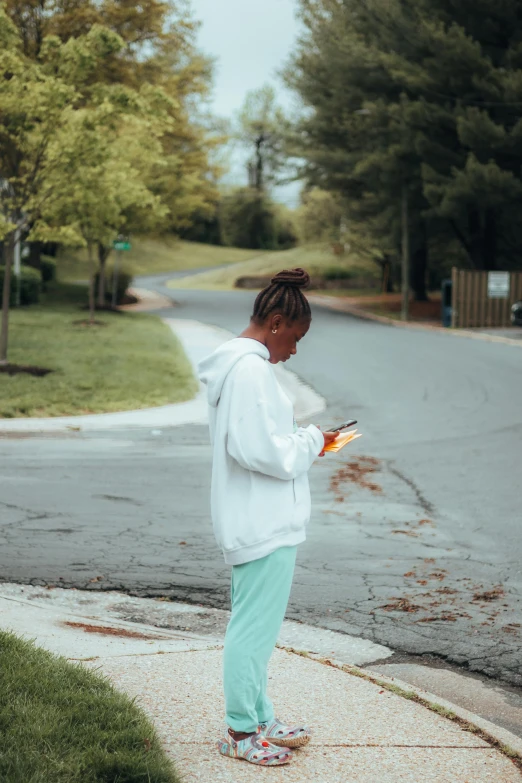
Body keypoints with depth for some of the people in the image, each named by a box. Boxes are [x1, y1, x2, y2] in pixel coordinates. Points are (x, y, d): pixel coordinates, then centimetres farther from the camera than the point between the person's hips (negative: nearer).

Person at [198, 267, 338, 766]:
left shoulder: (235, 364, 13)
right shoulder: (251, 368, -19)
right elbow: (260, 449, -24)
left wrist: (303, 443, 9)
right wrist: (309, 443, -10)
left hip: (256, 520, 11)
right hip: (265, 523, -11)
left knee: (254, 623, 18)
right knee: (255, 625, -1)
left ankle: (259, 719, 30)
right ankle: (241, 732, 10)